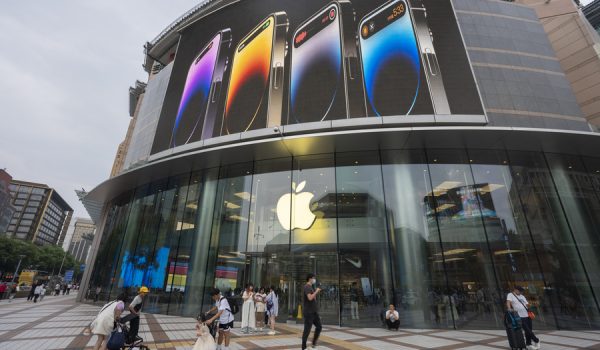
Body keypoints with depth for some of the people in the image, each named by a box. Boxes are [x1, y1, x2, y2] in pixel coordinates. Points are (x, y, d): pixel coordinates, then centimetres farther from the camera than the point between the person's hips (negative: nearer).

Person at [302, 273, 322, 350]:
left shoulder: (311, 287, 15)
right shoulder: (307, 287, -15)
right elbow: (310, 298, -27)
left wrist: (317, 292, 9)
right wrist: (316, 291, -18)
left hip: (314, 311, 10)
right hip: (308, 312, -10)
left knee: (319, 326, 13)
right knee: (307, 329, -1)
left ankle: (314, 343, 26)